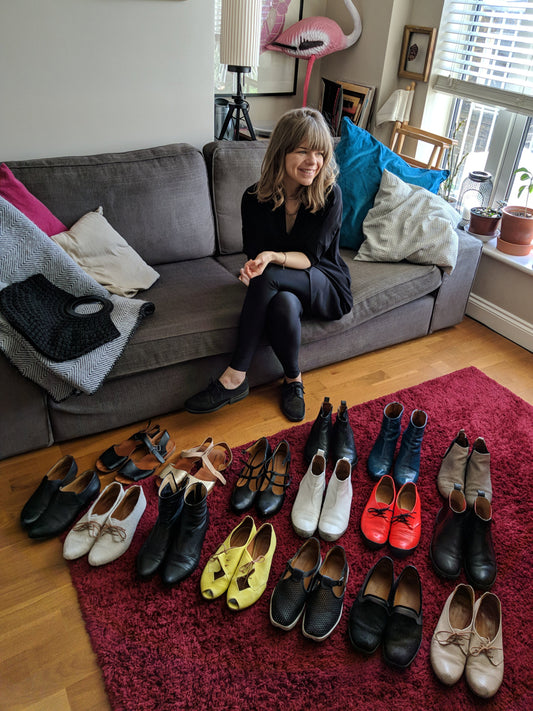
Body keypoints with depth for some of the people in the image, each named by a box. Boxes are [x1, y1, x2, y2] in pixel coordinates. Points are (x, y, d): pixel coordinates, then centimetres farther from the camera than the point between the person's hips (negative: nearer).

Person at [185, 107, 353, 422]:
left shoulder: (330, 195, -15)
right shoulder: (256, 199, -8)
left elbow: (310, 257, -16)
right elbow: (253, 253, 0)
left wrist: (273, 257, -35)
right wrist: (252, 268, -24)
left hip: (326, 287, -2)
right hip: (283, 287, 3)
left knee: (268, 276, -34)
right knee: (283, 305, -36)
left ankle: (235, 378, -25)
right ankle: (294, 381, -13)